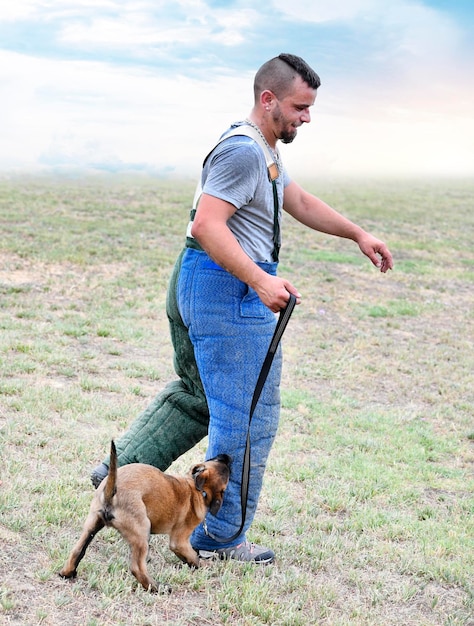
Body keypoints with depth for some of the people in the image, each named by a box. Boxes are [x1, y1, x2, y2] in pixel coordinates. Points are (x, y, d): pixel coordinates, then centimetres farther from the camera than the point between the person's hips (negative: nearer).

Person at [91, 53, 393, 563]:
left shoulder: (262, 151, 17)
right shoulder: (244, 150, -18)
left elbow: (301, 203, 26)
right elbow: (208, 226, -26)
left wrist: (357, 235, 21)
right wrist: (261, 281, -33)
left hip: (197, 286, 11)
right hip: (230, 290, -11)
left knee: (197, 394, 24)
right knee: (248, 415, -2)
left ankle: (121, 470, 27)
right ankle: (220, 537, 8)